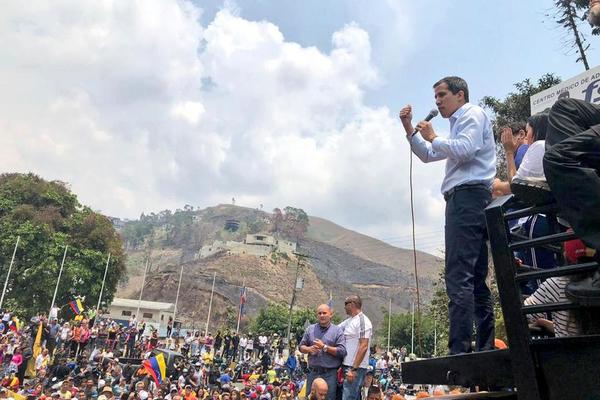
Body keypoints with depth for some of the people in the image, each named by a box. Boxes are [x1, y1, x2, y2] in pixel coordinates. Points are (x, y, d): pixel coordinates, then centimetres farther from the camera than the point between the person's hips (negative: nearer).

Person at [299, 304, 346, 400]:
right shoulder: (310, 329, 10)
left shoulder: (337, 330, -2)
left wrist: (324, 347, -14)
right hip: (313, 372, 4)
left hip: (330, 374, -3)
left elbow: (342, 351, -11)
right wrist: (309, 349, -9)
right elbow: (301, 346, 12)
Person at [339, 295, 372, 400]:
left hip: (356, 368, -9)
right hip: (348, 366, 9)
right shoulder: (348, 321, 14)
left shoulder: (362, 321, -13)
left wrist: (354, 369, -23)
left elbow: (363, 347, -20)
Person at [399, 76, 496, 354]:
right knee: (476, 280, 8)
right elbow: (427, 155, 33)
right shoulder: (459, 125, 31)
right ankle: (486, 347, 13)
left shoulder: (472, 114, 3)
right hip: (469, 199, 11)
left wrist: (433, 137, -2)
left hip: (467, 195, -11)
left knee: (458, 278, -18)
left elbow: (465, 150, -16)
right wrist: (409, 129, 23)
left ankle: (459, 350, -21)